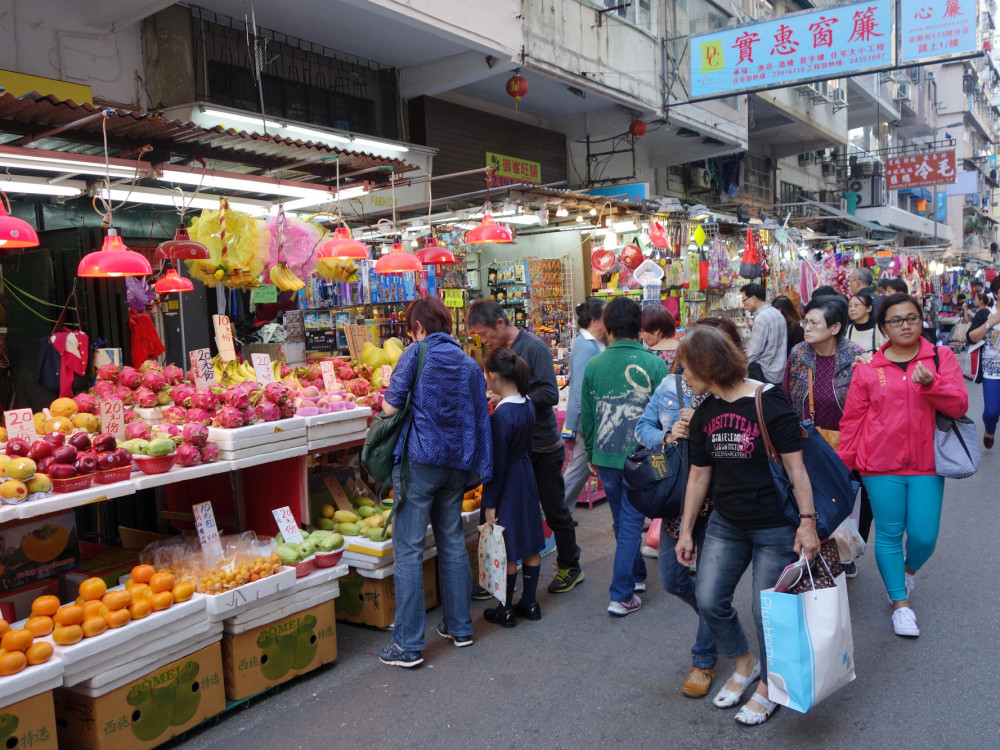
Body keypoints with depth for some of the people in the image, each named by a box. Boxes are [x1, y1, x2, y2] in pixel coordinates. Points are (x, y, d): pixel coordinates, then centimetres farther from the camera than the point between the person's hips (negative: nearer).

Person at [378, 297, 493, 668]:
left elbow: (391, 406, -9)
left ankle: (408, 645, 2)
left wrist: (386, 400, 14)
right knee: (453, 543, 17)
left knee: (408, 549, -1)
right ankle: (460, 626, 27)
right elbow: (480, 419, 11)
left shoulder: (417, 353, -6)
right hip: (457, 464, 6)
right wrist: (477, 469, 18)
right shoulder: (469, 363, 10)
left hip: (420, 459, -6)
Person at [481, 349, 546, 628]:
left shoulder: (501, 415, -22)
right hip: (527, 478, 8)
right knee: (530, 545, 15)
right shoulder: (527, 406, 2)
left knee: (507, 551, 4)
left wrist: (490, 503, -14)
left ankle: (506, 610, 17)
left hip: (508, 486, -8)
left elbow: (497, 465, -20)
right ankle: (529, 603, 27)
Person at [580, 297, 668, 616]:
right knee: (631, 523, 4)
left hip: (605, 457, 3)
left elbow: (586, 416, 5)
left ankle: (636, 575, 38)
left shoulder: (593, 366, -2)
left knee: (621, 520, 21)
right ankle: (621, 596, 5)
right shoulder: (654, 364, -11)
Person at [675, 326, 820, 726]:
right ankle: (744, 664, 33)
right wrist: (686, 531, 10)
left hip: (774, 528, -6)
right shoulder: (704, 414, 4)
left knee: (767, 611, 4)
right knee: (709, 601, 6)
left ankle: (769, 686, 30)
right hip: (725, 525, 6)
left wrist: (807, 521, -19)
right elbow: (699, 476, 9)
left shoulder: (768, 401, -15)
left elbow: (795, 466, -15)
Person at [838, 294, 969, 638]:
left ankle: (909, 569, 37)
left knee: (924, 535, 2)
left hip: (925, 465, 1)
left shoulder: (941, 356, 3)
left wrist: (930, 384, -23)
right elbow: (852, 420, 4)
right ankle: (900, 603, 21)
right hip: (881, 467, 0)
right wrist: (842, 465, 3)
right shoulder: (867, 368, 1)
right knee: (889, 535, 5)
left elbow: (959, 405, -5)